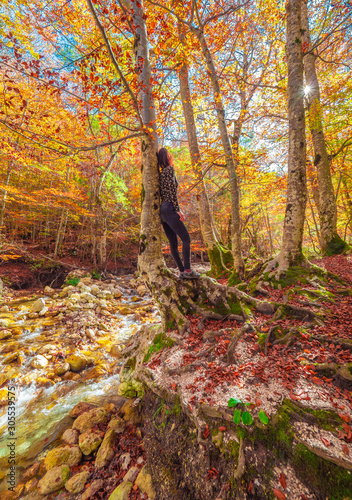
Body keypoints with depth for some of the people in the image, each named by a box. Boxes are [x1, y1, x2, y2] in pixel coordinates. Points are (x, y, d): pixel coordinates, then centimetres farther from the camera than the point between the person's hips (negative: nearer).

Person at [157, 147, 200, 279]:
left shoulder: (160, 172, 24)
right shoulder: (169, 169, 1)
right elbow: (171, 190, -11)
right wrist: (178, 209, -14)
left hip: (162, 209, 9)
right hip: (169, 208, -8)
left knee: (173, 242, 3)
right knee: (186, 238, -8)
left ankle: (182, 271, 6)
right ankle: (187, 270, -12)